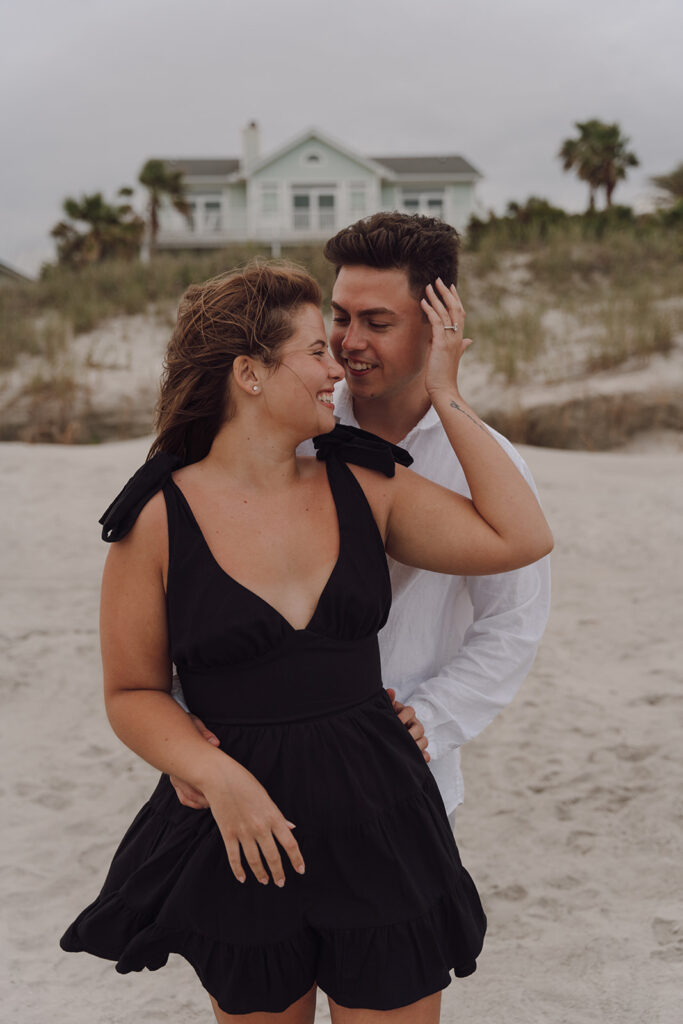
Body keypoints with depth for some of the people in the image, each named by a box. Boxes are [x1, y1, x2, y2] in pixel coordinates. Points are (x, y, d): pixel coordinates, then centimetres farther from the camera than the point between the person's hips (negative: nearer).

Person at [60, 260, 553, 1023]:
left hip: (379, 821, 2)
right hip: (245, 841, -2)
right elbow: (132, 692, -3)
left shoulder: (362, 487, 0)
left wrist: (445, 394, -3)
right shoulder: (158, 517, -8)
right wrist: (218, 777, -20)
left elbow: (521, 539, -5)